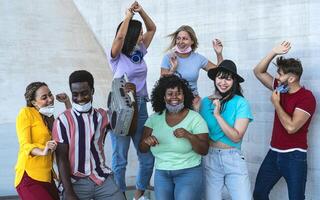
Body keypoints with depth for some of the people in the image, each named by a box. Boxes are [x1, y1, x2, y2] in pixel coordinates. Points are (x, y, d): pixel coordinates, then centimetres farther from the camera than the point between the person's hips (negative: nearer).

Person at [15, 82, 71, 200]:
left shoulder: (48, 117, 18)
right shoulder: (26, 113, -6)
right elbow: (25, 145, -15)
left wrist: (67, 103, 11)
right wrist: (43, 152, -34)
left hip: (47, 177, 8)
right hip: (29, 177, -8)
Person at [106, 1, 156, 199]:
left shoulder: (140, 51, 8)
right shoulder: (117, 56, -9)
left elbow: (152, 28, 14)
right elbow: (120, 36, -28)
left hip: (141, 108, 6)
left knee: (148, 158, 9)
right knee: (120, 160, 2)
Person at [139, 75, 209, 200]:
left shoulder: (195, 118, -7)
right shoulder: (155, 118, 2)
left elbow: (204, 151, -10)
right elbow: (142, 149, 4)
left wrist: (189, 136, -28)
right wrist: (147, 141, -19)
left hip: (189, 172, -3)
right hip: (161, 173, 3)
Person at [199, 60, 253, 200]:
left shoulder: (241, 103, -7)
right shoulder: (205, 102, 3)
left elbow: (236, 137, -13)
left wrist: (217, 115, -17)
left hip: (233, 158, -2)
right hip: (209, 158, 2)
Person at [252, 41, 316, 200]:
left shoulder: (307, 97, -17)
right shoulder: (281, 88, 4)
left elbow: (291, 127, -26)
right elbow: (258, 72, 7)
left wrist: (276, 103, -15)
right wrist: (274, 52, -6)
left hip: (294, 156, -7)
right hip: (274, 153, 7)